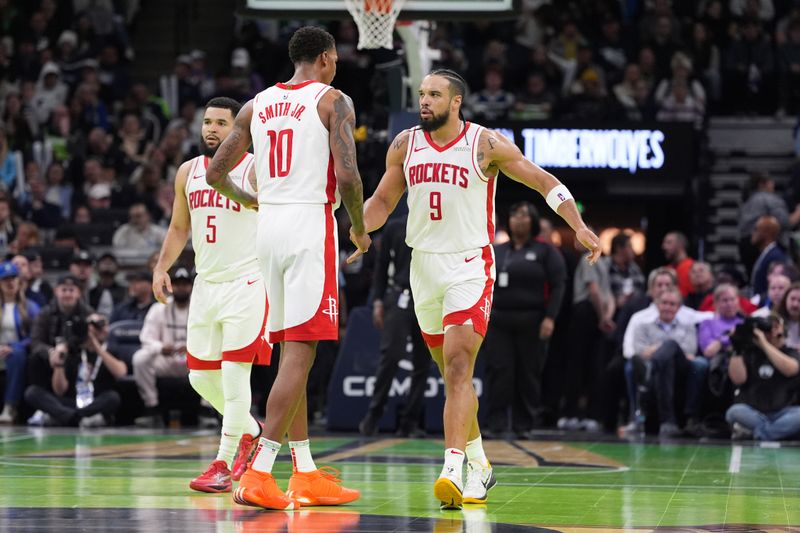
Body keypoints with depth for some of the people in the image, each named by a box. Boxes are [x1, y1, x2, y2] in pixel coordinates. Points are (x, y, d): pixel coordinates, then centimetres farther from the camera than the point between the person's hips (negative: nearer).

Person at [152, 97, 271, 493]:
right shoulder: (188, 172, 10)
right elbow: (179, 227, 19)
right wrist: (162, 267, 5)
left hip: (247, 283, -7)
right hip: (206, 282, 7)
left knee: (234, 375, -10)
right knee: (201, 375, 9)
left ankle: (223, 464, -4)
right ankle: (250, 432, 32)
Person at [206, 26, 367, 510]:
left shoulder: (257, 105, 14)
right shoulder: (333, 101, -3)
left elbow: (216, 173, 15)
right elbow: (347, 176, -14)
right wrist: (360, 228, 3)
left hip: (270, 225, 7)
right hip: (311, 223, -7)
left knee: (291, 350, 13)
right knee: (300, 352, -8)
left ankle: (306, 474, 17)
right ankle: (258, 473, -16)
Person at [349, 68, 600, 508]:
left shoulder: (486, 145, -8)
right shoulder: (405, 145, 4)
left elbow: (544, 182, -4)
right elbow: (383, 200, 13)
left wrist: (579, 226, -15)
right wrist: (360, 226, -7)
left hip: (470, 267, -5)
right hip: (424, 266, 5)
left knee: (458, 368, -20)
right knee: (452, 374, 15)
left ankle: (453, 470, -28)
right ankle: (479, 466, 30)